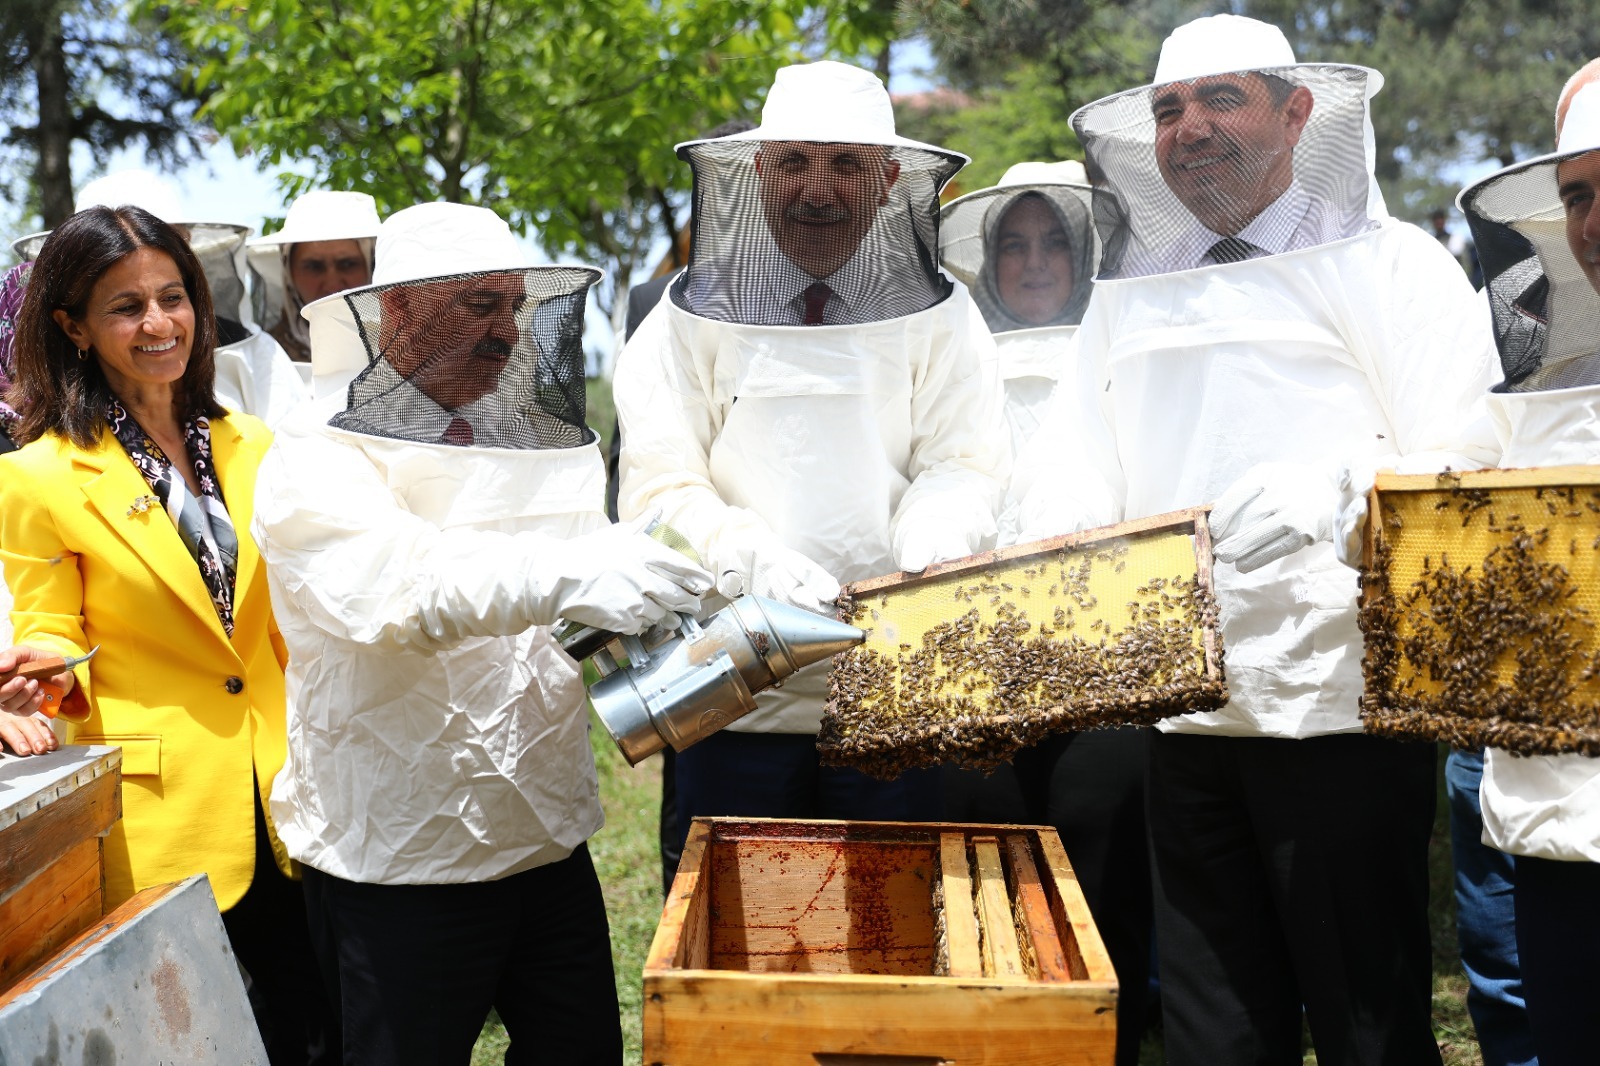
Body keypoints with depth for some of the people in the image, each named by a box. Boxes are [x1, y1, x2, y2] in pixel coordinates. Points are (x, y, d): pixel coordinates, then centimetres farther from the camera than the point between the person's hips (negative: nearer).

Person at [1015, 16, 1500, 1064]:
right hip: (1187, 709, 5)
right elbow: (1077, 476, 10)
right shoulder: (1129, 297, 16)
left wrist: (1332, 491, -28)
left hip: (1340, 706, -4)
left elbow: (1469, 458, -9)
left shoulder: (1388, 263, 1)